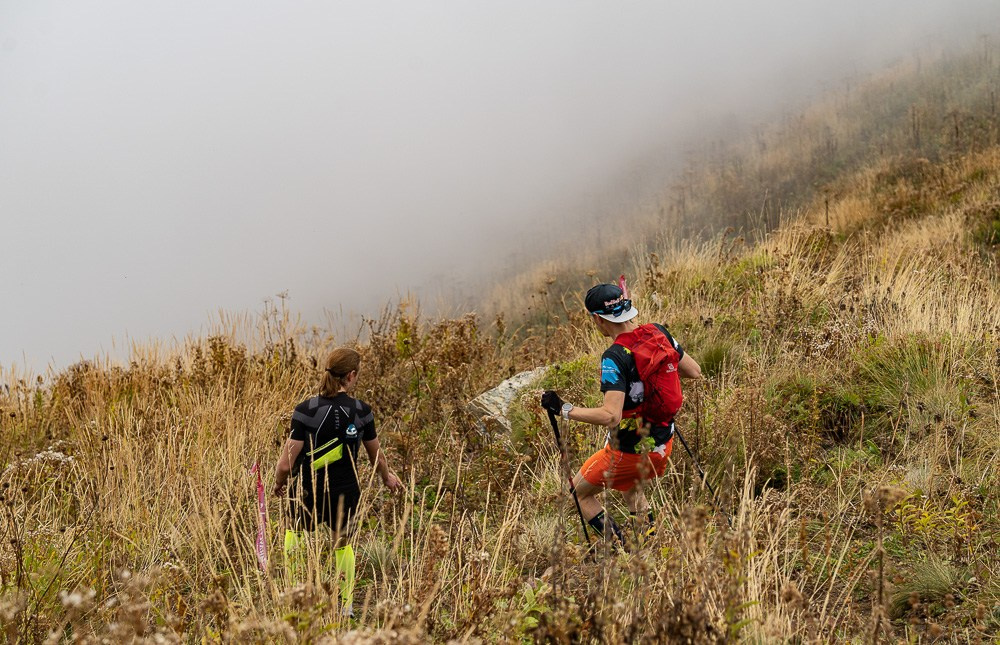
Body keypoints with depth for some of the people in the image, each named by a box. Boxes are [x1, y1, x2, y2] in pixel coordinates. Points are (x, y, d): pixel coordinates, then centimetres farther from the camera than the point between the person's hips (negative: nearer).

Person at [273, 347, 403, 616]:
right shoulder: (361, 411, -9)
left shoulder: (306, 409, -16)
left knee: (294, 532, 28)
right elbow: (377, 456, 7)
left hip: (306, 495, -1)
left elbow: (286, 464, -15)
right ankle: (346, 605, 32)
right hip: (345, 495, 1)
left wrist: (278, 484, 7)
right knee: (342, 545, 26)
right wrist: (388, 477, 28)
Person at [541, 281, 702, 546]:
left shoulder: (615, 358, -26)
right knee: (631, 486, 36)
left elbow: (610, 416, -34)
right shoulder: (658, 333, -5)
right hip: (662, 445, 7)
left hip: (629, 451, -7)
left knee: (580, 493, 15)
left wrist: (563, 408, -26)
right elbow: (694, 371, 6)